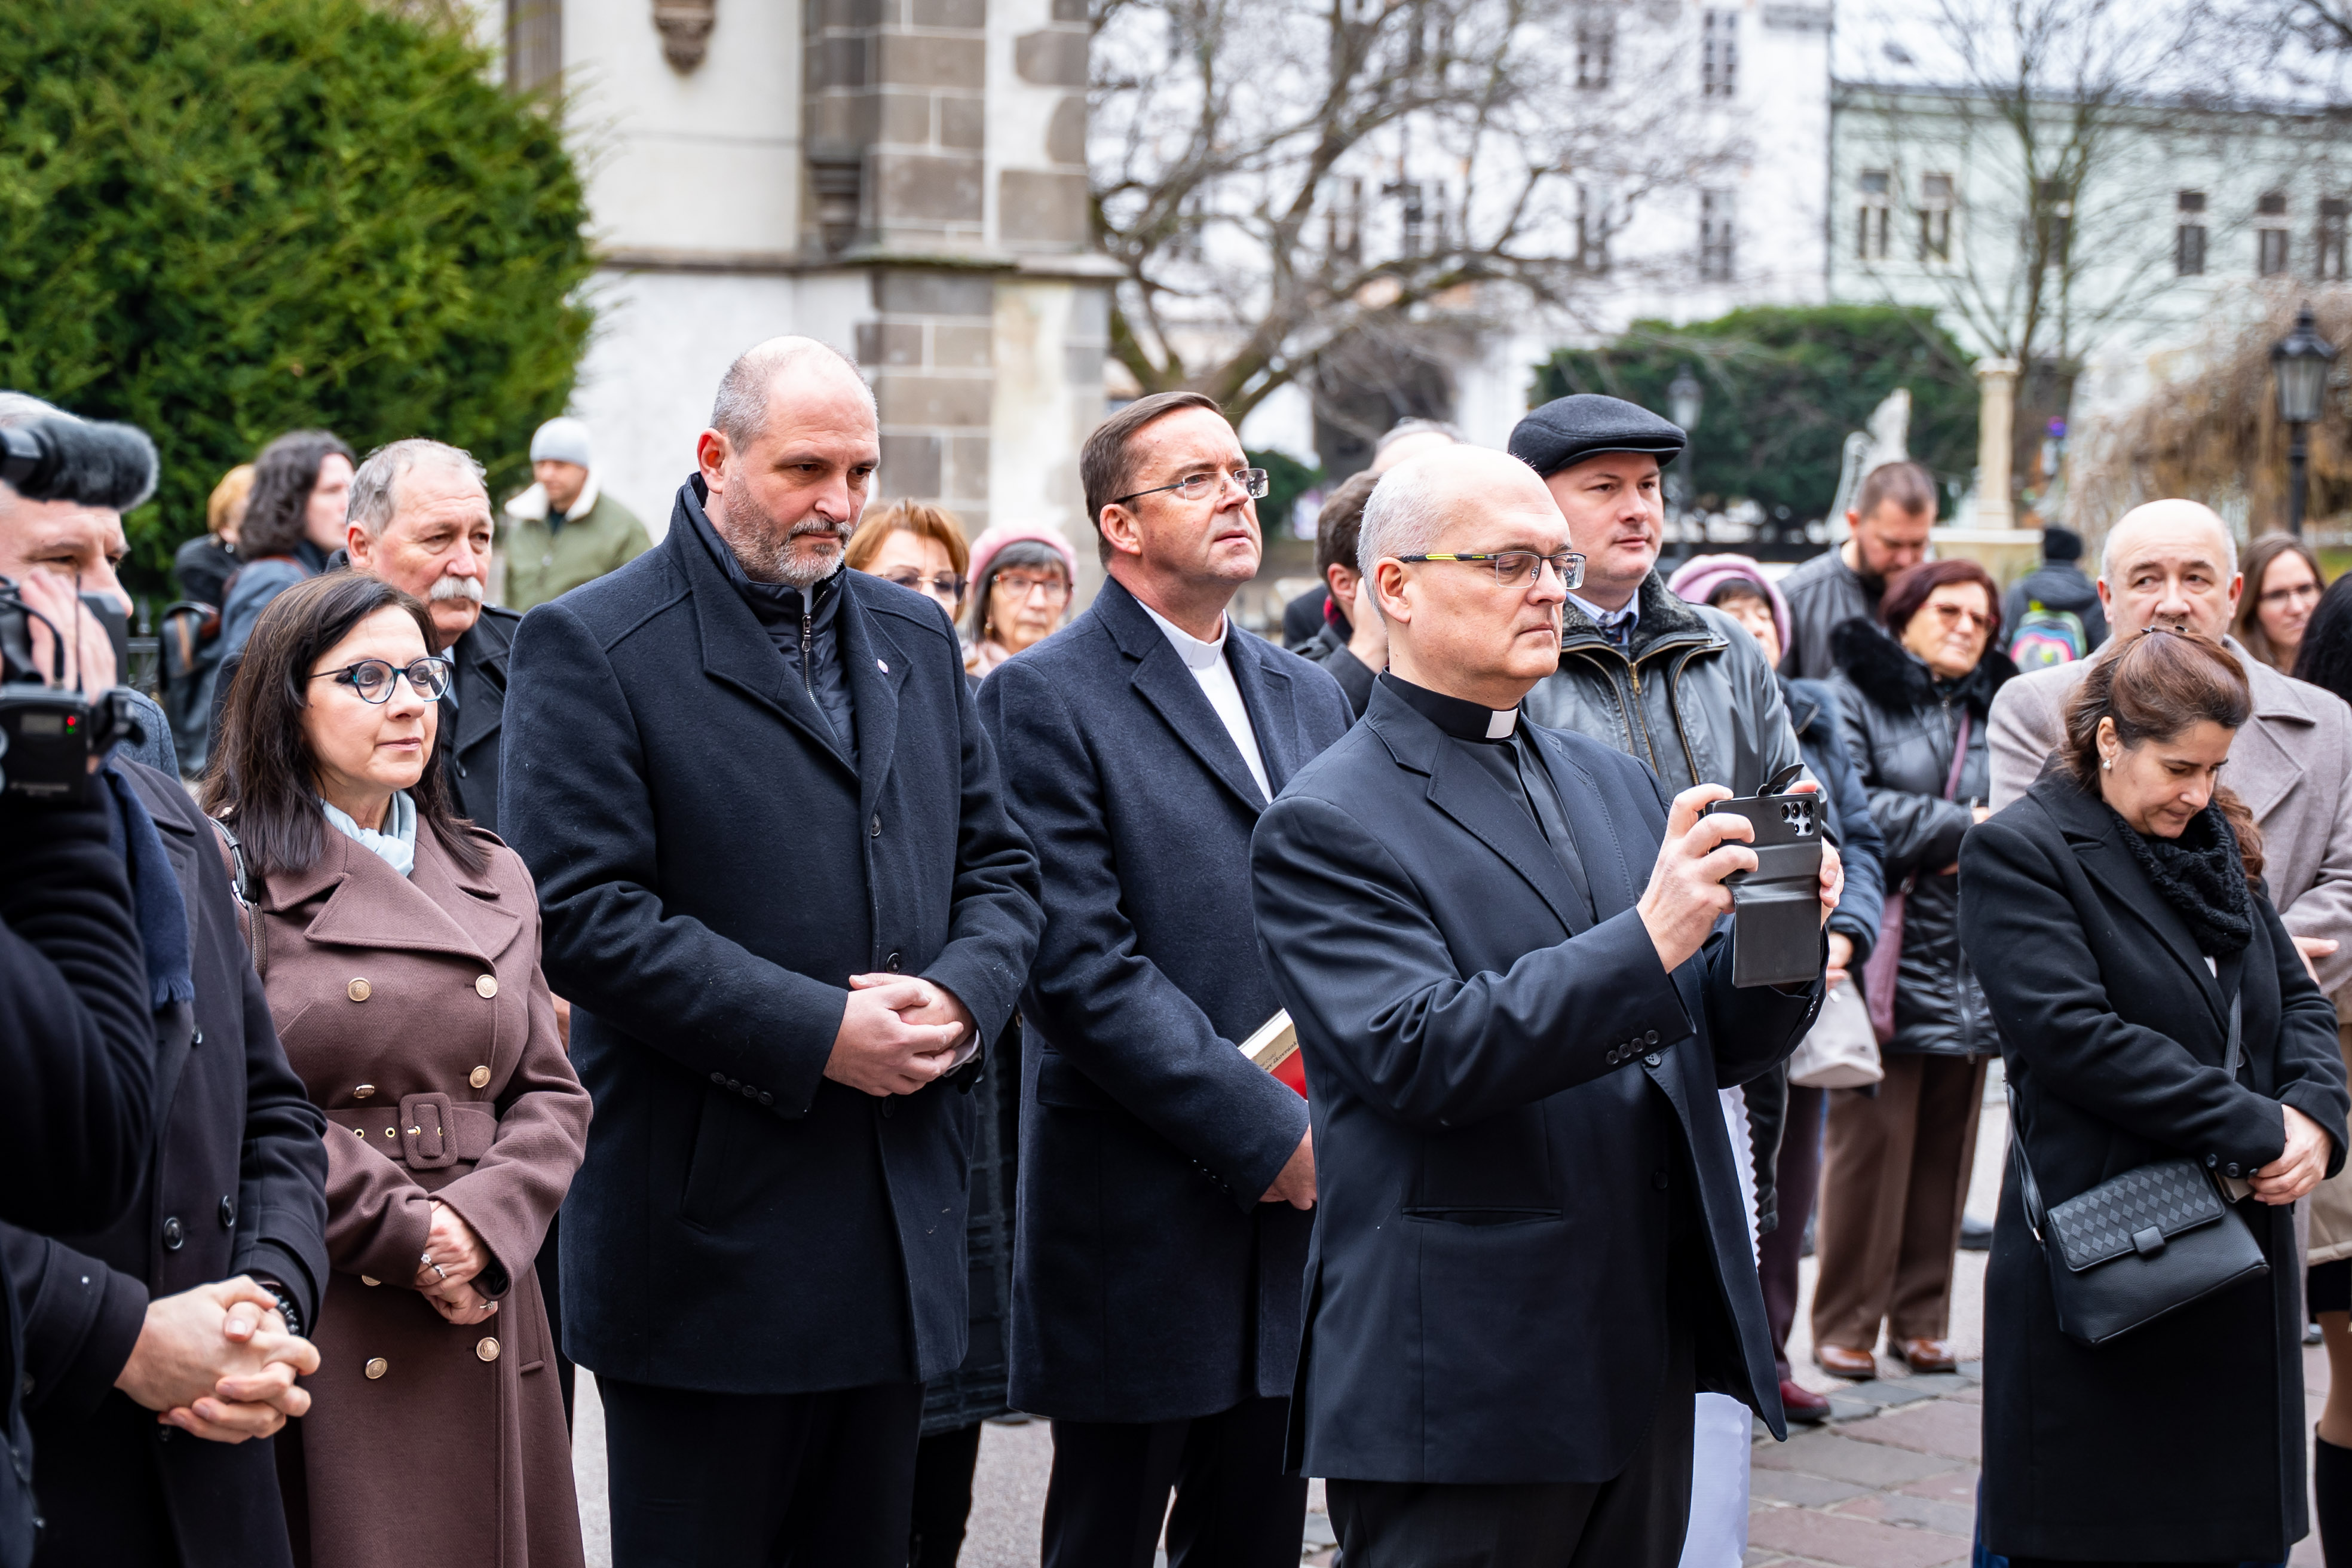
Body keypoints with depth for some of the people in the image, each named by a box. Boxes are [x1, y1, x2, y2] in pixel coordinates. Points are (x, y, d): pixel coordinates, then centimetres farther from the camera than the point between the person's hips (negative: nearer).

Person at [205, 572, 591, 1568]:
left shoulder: (495, 881, 16)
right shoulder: (231, 876, -4)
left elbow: (551, 1095, 11)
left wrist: (480, 1225, -6)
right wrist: (401, 1233, -15)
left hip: (483, 1323, 5)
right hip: (319, 1330, -5)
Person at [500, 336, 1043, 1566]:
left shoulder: (915, 638, 14)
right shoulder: (593, 646, -7)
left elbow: (997, 864, 16)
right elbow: (582, 913, -16)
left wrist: (962, 995, -6)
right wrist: (816, 1034, -19)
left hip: (901, 1225, 6)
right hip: (709, 1230, -6)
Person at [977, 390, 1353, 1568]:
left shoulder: (1310, 698, 15)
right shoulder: (1044, 699, -8)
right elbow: (1084, 968, -16)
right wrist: (1268, 1134, -17)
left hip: (1297, 1209, 6)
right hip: (1141, 1233, -6)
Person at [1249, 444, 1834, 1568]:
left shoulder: (1615, 784, 14)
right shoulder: (1327, 824, -8)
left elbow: (1714, 1044, 14)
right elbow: (1419, 1056, -20)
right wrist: (1649, 938, -26)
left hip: (1650, 1363, 7)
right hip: (1464, 1383, -7)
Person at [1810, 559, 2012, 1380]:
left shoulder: (2000, 709, 16)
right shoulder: (1856, 696, -1)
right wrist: (1959, 826, -11)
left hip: (1976, 964, 5)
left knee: (1946, 1143, 8)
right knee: (1871, 1139, -6)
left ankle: (1921, 1318, 17)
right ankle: (1845, 1322, 2)